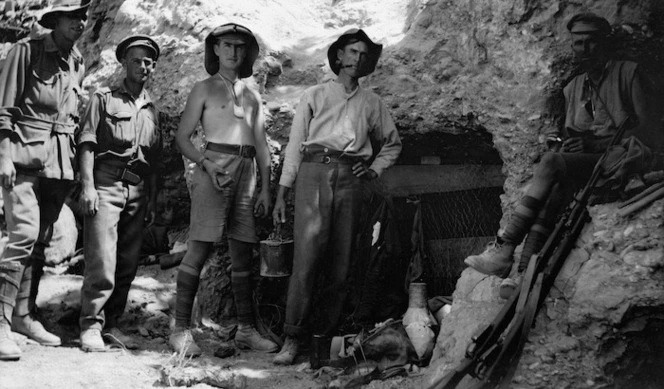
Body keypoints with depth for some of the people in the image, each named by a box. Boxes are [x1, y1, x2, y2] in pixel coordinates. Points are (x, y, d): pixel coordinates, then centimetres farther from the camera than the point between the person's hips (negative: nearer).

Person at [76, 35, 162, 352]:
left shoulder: (151, 109, 20)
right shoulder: (104, 98, 7)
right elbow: (87, 143, -1)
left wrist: (152, 199, 13)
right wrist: (87, 186, -11)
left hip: (138, 191, 5)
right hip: (106, 184, -5)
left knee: (128, 264, 3)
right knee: (102, 261, -13)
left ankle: (111, 323, 12)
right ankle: (91, 326, -6)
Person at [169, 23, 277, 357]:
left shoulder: (252, 96, 21)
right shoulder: (204, 89, 9)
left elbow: (262, 146, 19)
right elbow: (181, 137, 3)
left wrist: (266, 188, 9)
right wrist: (206, 164, -14)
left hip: (247, 170, 5)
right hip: (215, 167, -5)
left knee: (243, 254, 5)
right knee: (199, 248, -10)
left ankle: (246, 329, 9)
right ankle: (181, 329, -6)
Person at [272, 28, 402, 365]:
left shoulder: (371, 103, 19)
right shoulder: (315, 95, 13)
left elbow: (392, 143, 31)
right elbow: (295, 144, 10)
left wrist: (374, 170, 12)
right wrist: (282, 194, 4)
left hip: (350, 179, 3)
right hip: (314, 173, -3)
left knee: (342, 259, 0)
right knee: (306, 255, -13)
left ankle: (328, 330, 6)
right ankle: (292, 338, -11)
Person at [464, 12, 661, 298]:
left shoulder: (628, 73, 1)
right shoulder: (572, 88, 20)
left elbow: (649, 132, -7)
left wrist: (593, 143, -18)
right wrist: (568, 141, -6)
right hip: (586, 163, 5)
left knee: (552, 162, -29)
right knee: (555, 185, -28)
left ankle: (504, 248, -35)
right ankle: (526, 271, -40)